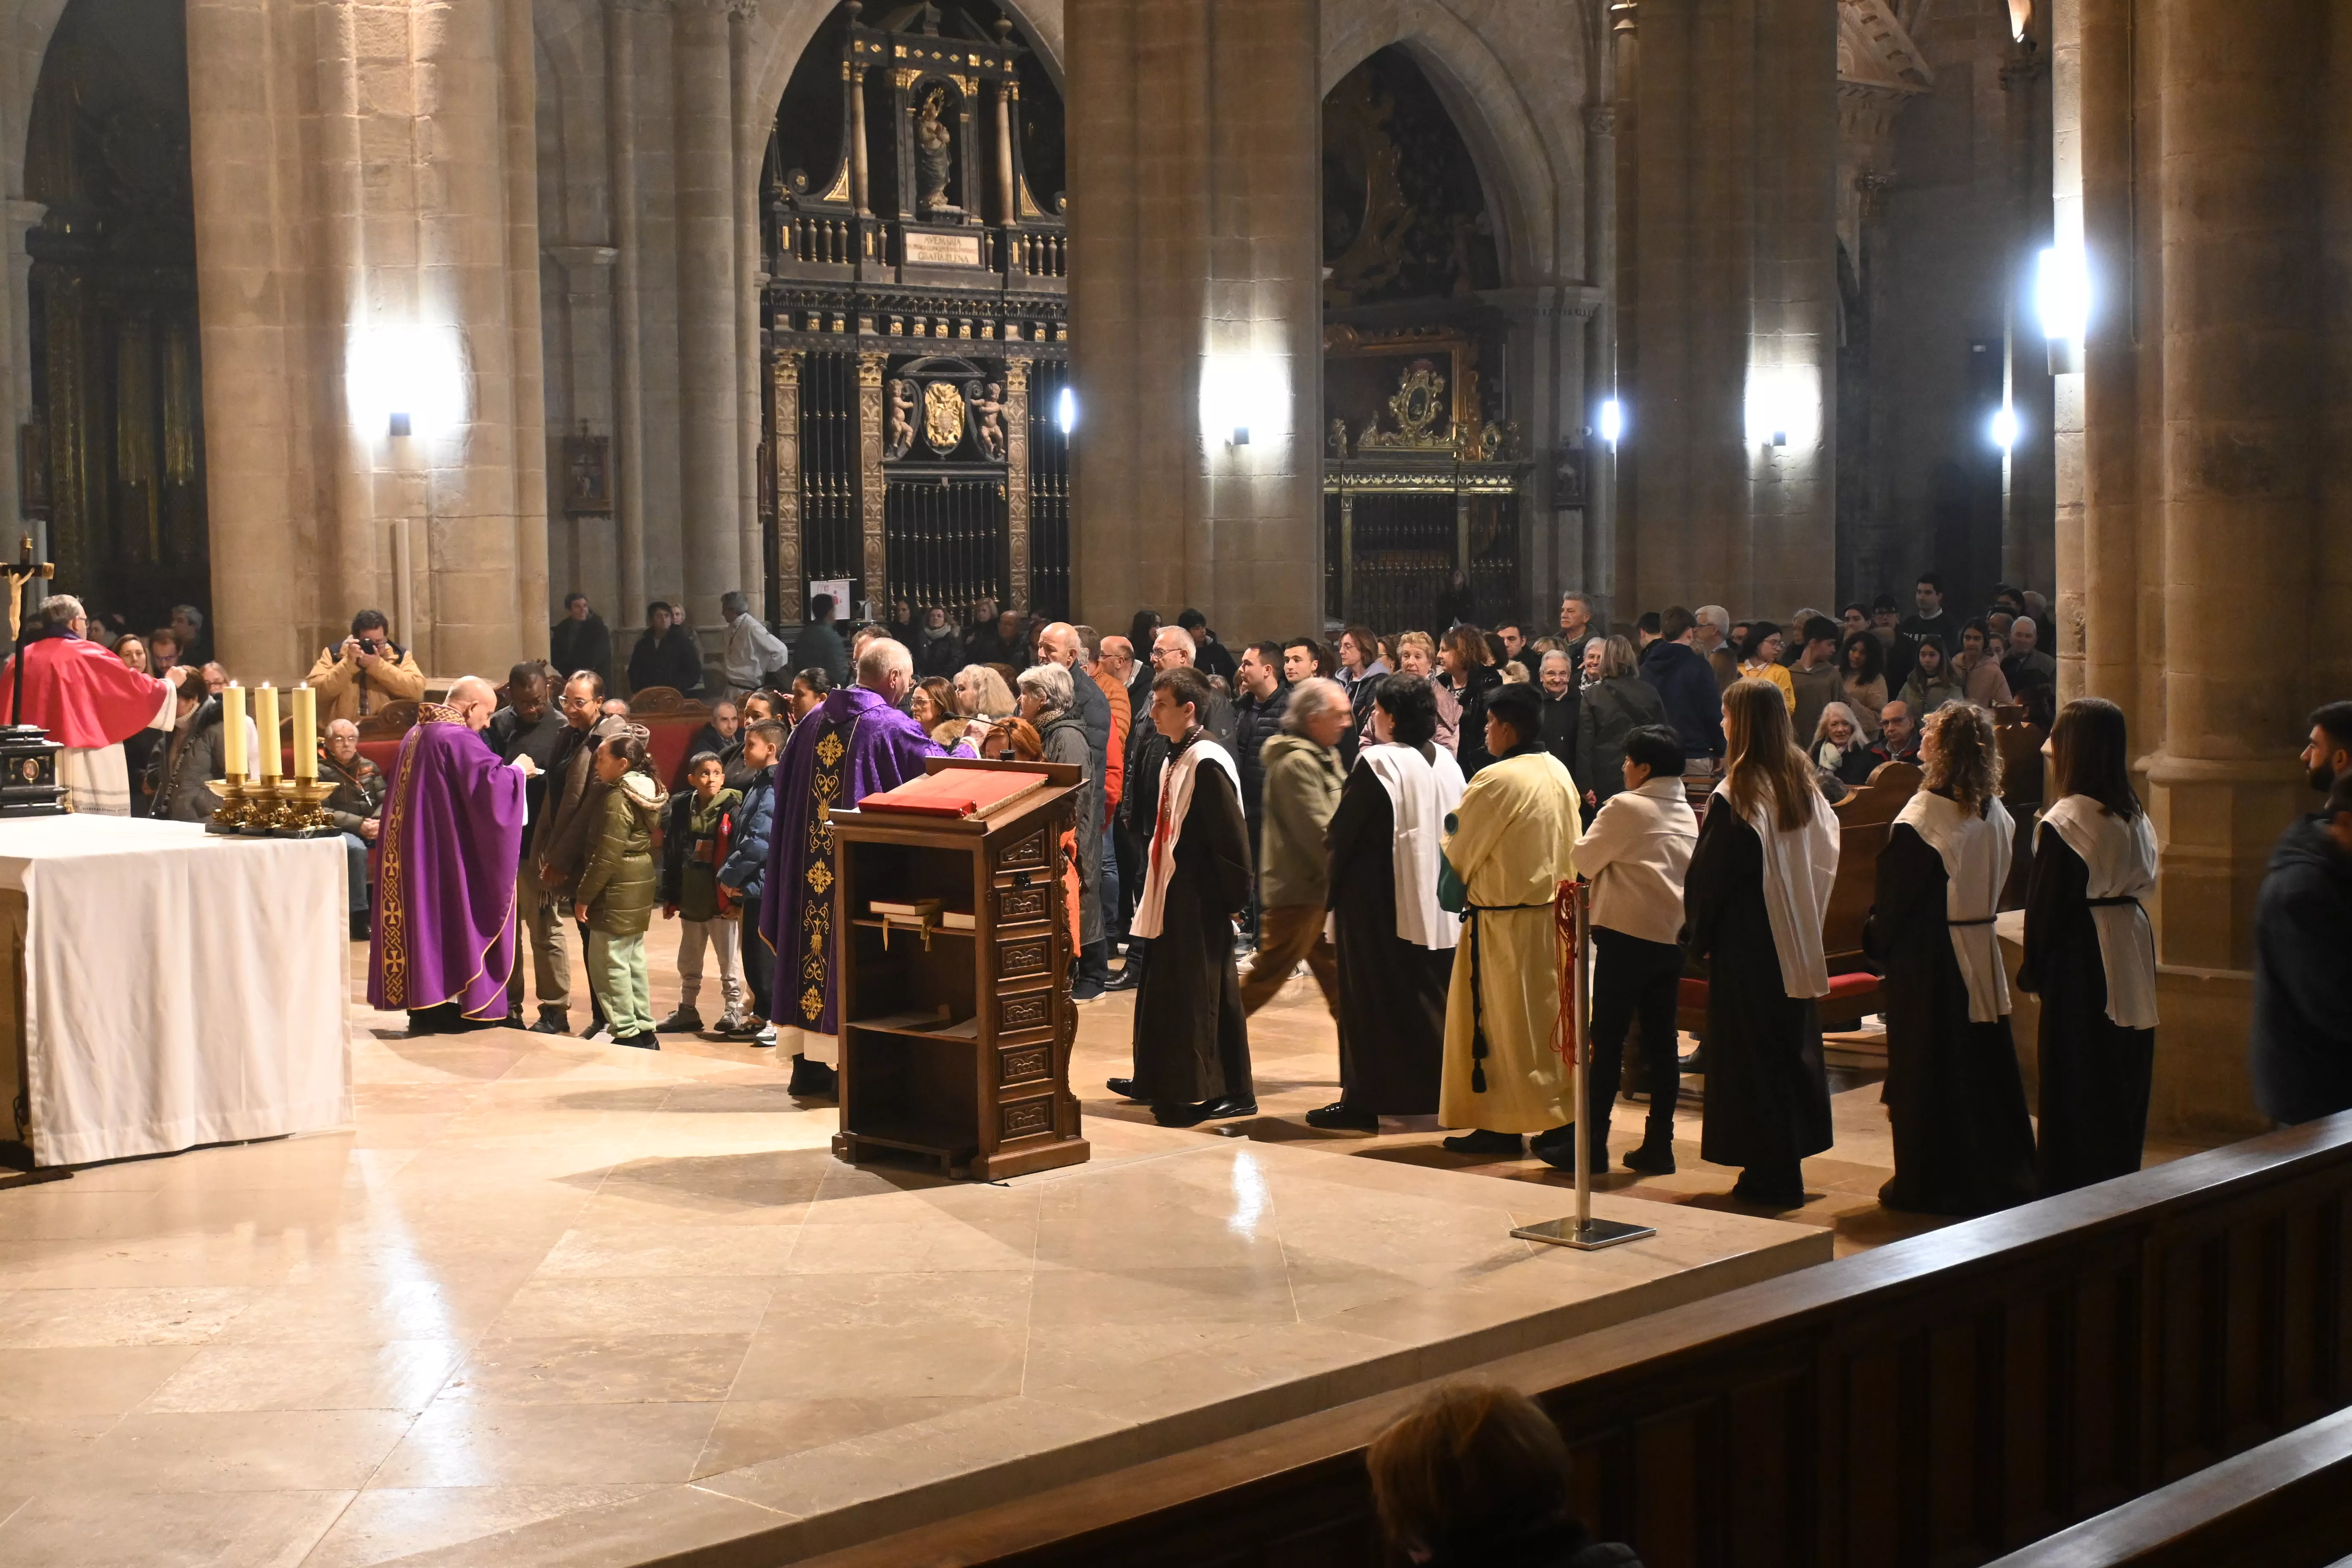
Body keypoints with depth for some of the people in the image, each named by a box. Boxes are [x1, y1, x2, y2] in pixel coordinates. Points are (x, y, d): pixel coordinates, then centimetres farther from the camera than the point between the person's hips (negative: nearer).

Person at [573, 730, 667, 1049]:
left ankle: (627, 1035, -3)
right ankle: (645, 1031, 19)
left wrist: (583, 896, -15)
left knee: (608, 963, -3)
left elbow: (607, 855, -20)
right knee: (633, 960, 15)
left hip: (618, 890, -10)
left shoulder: (618, 799, -18)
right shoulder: (646, 792, 10)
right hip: (641, 885, 10)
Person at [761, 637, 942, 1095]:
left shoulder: (815, 718, 7)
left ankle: (808, 1067, 18)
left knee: (813, 939, 12)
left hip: (809, 865, 6)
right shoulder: (892, 727, -13)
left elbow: (785, 783, 14)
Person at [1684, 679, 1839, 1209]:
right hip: (1796, 943, 7)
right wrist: (1803, 917, 17)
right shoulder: (1804, 784, 3)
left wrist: (1698, 934, 0)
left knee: (1753, 1052, 1)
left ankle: (1768, 1174, 5)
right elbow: (1826, 856, 10)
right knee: (1793, 1048, 15)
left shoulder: (1736, 795, -17)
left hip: (1747, 945, -7)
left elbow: (1708, 876, -13)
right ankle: (1792, 1162, 22)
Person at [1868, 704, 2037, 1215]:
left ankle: (1927, 1184, 8)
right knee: (1985, 1064, 13)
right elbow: (2000, 885, 11)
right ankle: (1999, 1177, 20)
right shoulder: (1997, 815, 1)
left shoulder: (1924, 814, -18)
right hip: (1982, 956, 6)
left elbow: (1894, 892, -13)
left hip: (1928, 960, -6)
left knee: (1928, 1069, 3)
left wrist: (1878, 942, 2)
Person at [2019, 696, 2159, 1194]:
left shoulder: (2064, 822, -17)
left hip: (2082, 957, -7)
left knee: (2077, 1090, 2)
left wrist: (2032, 970, -2)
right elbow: (2143, 882, 11)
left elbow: (2045, 905, -14)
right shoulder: (2134, 816, 5)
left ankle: (2073, 1193, 6)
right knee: (2123, 1084, 16)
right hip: (2132, 952, 7)